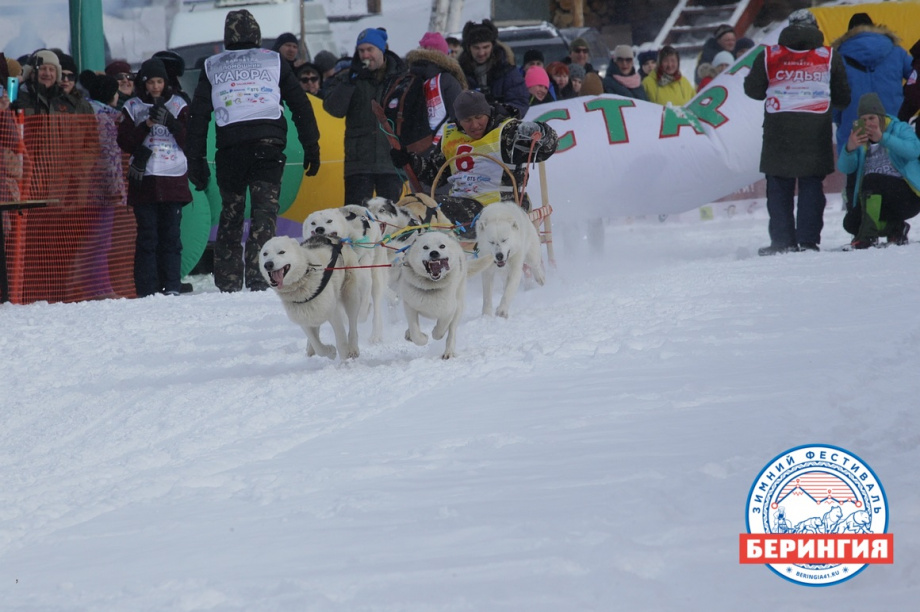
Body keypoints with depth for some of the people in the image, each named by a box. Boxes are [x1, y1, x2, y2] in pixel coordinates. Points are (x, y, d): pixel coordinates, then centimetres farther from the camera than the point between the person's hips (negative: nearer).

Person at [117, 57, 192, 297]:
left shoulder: (178, 105, 11)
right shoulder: (133, 107, 10)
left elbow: (189, 140, 4)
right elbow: (125, 142, 3)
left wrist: (170, 122, -9)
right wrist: (146, 125, -9)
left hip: (173, 179, 1)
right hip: (144, 178, -1)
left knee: (170, 234, -2)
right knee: (147, 235, -5)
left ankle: (171, 286, 1)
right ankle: (146, 290, -5)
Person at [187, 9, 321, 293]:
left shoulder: (212, 67, 14)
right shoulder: (274, 62, 12)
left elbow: (198, 116, 11)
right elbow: (301, 105, 9)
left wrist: (195, 160, 13)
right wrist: (311, 148, 11)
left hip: (230, 148, 1)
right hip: (268, 146, -1)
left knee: (230, 216, 11)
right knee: (265, 213, -4)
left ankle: (228, 282, 8)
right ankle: (258, 278, -16)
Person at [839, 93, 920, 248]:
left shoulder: (900, 129, 1)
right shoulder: (861, 139, 14)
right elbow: (844, 168, -2)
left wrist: (883, 138, -31)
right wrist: (849, 148, -24)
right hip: (877, 199, 6)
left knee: (872, 180, -32)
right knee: (851, 222, -14)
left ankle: (868, 234, -33)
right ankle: (895, 228, 3)